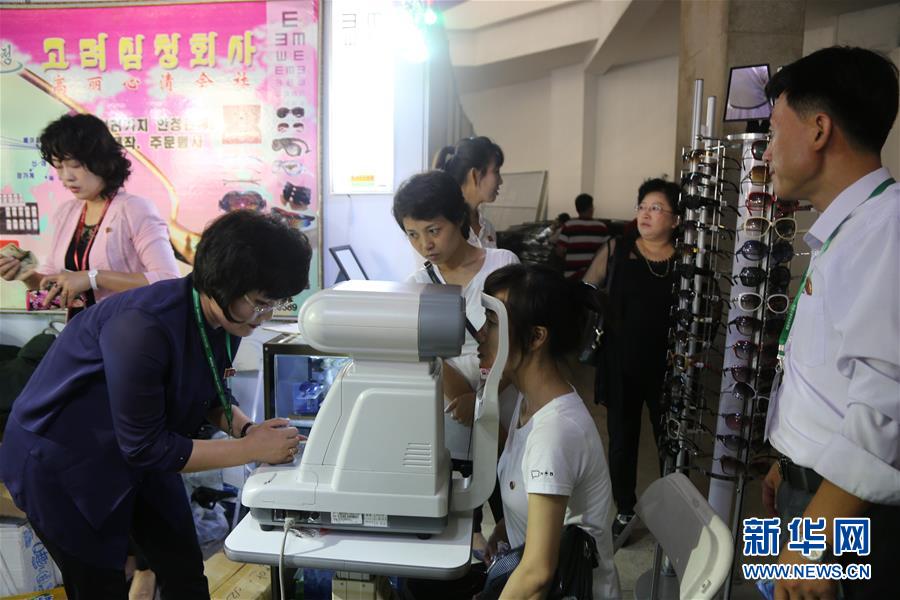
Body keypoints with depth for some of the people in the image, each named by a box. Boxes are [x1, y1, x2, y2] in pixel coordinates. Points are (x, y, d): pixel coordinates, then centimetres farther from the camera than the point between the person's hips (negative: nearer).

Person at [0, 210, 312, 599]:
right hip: (64, 460, -6)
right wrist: (251, 450, -25)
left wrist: (247, 429, -15)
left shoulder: (225, 317, -12)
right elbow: (144, 447, -28)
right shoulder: (144, 327, -35)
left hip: (139, 455, 7)